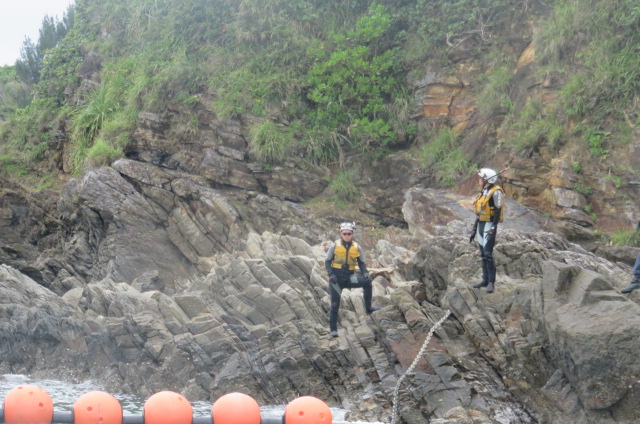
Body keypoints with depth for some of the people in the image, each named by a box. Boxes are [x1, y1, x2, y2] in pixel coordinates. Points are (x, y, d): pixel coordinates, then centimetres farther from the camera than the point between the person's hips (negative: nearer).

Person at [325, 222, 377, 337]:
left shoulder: (357, 247, 2)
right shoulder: (335, 245, -2)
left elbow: (361, 262, 8)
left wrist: (365, 273, -12)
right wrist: (330, 274, -14)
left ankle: (368, 308, -13)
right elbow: (327, 261, 1)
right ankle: (333, 329, 6)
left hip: (349, 277, 1)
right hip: (336, 277, -1)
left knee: (367, 282, -23)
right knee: (335, 304, -3)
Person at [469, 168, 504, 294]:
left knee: (488, 253, -14)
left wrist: (493, 228, -22)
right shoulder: (483, 192, 16)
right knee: (483, 254, 10)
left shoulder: (495, 192, -11)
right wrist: (474, 230, 20)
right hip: (481, 224, 9)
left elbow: (498, 211, -16)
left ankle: (491, 282, -12)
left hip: (489, 226, -9)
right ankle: (485, 279, 15)